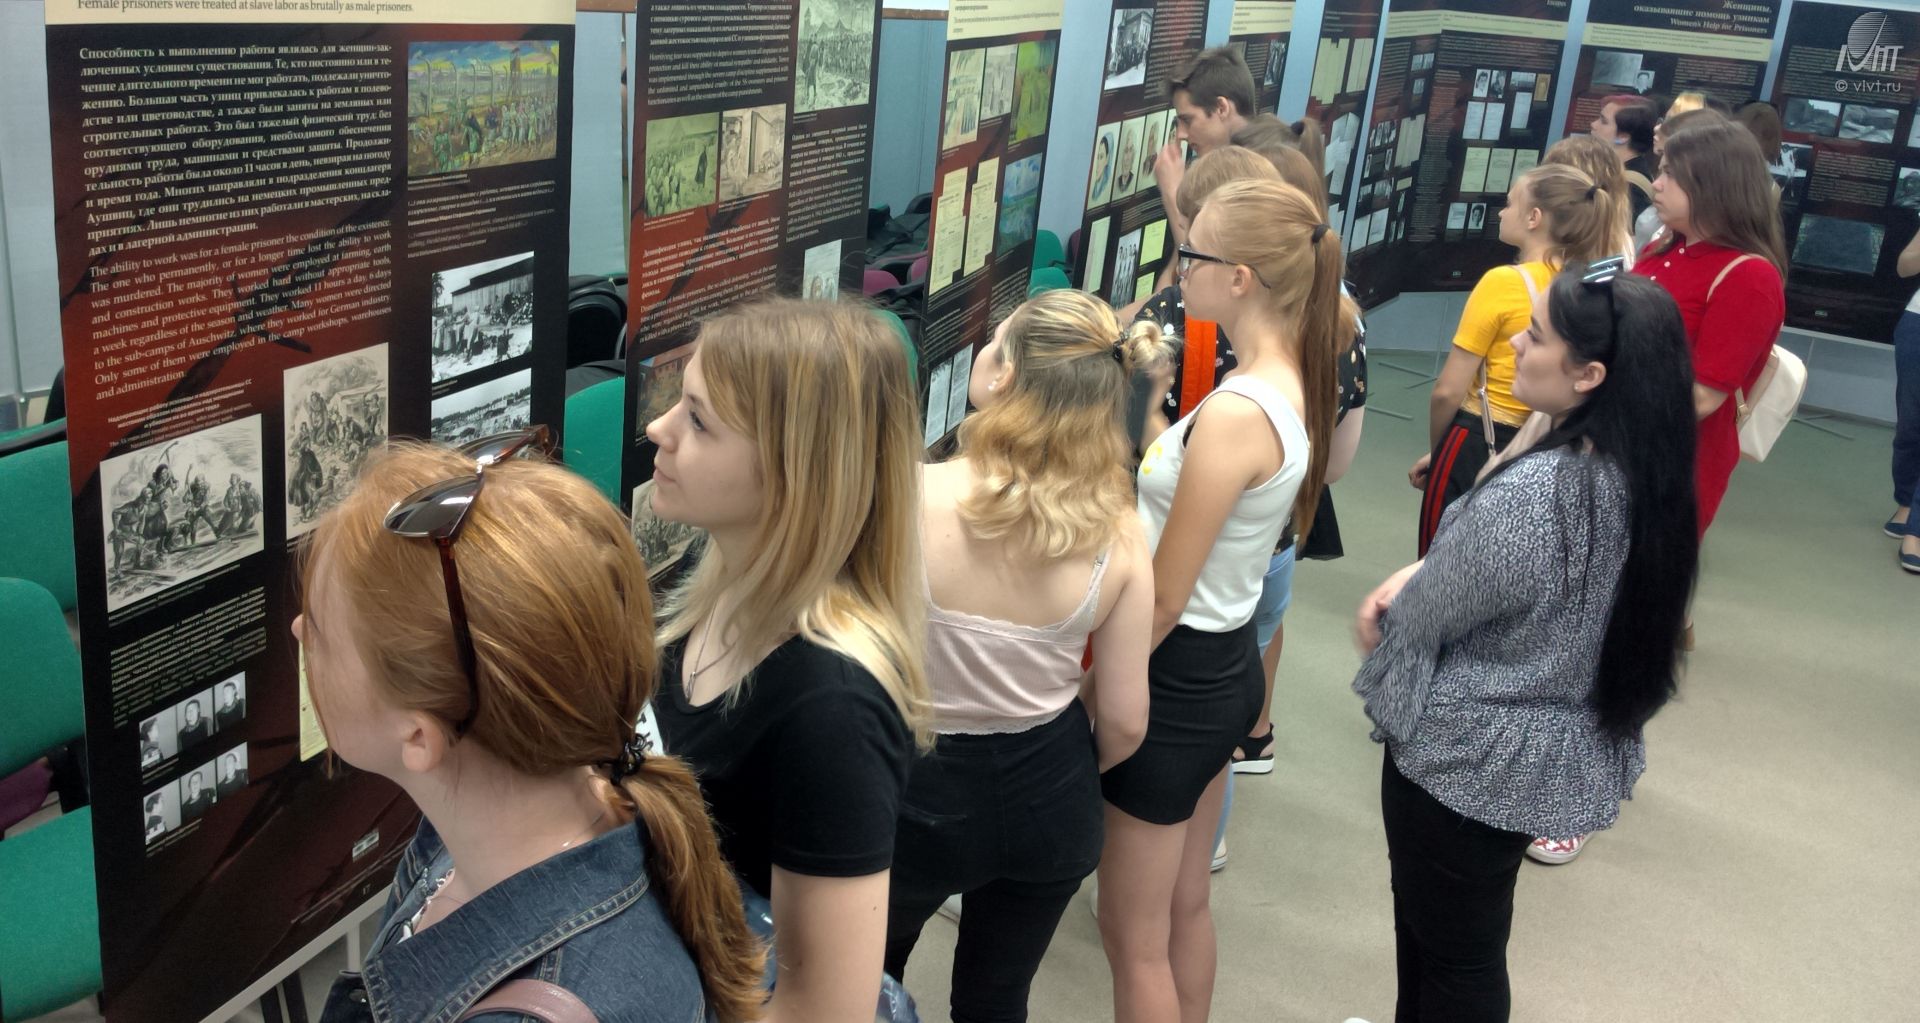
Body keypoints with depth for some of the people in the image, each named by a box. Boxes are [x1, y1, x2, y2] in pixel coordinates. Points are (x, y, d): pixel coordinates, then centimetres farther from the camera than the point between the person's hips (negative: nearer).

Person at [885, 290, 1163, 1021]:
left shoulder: (914, 495, -25)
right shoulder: (1118, 533, -14)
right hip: (1049, 798, 3)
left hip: (918, 795, -3)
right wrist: (1073, 779, 14)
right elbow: (1125, 722, -6)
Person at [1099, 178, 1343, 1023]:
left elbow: (1162, 599, -21)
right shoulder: (1292, 384, 0)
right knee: (1185, 909, 24)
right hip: (1224, 664, 9)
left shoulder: (1234, 413, -27)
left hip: (1178, 676, -9)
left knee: (1133, 935, 9)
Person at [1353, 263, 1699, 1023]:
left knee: (1455, 956, 14)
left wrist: (1395, 599, 3)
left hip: (1469, 760, -8)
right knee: (1433, 922, 28)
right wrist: (1416, 576, -5)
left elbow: (1424, 614, -18)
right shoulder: (1644, 473, -4)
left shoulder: (1532, 494, -33)